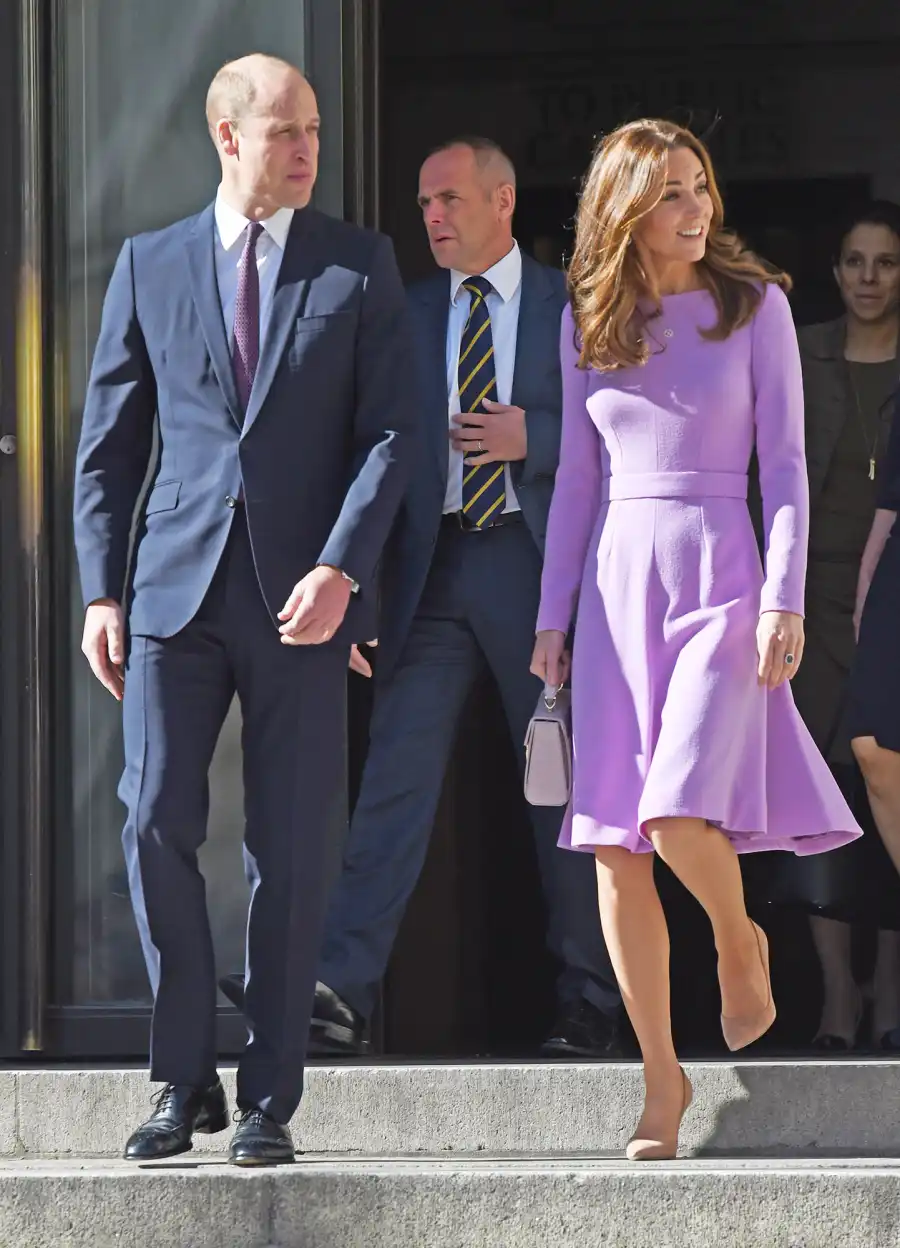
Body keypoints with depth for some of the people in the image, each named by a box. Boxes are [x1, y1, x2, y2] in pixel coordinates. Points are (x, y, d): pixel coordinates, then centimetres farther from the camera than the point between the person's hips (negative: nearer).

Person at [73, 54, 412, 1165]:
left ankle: (269, 1102, 8)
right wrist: (101, 590, 3)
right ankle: (184, 1081, 6)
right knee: (156, 824, -8)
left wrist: (340, 568, -12)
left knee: (290, 852, 0)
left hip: (301, 598, -1)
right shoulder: (151, 266, 10)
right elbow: (108, 439, 11)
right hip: (177, 585, 1)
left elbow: (390, 430, 1)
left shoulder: (359, 265, 7)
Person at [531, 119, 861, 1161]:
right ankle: (662, 1079, 6)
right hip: (615, 582, 4)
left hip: (718, 574, -3)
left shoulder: (754, 304, 1)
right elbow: (577, 479, 14)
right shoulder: (588, 322, 10)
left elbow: (785, 464, -1)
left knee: (680, 818, -20)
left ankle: (740, 940, 14)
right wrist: (551, 617, 10)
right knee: (614, 851, -2)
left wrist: (785, 600, -10)